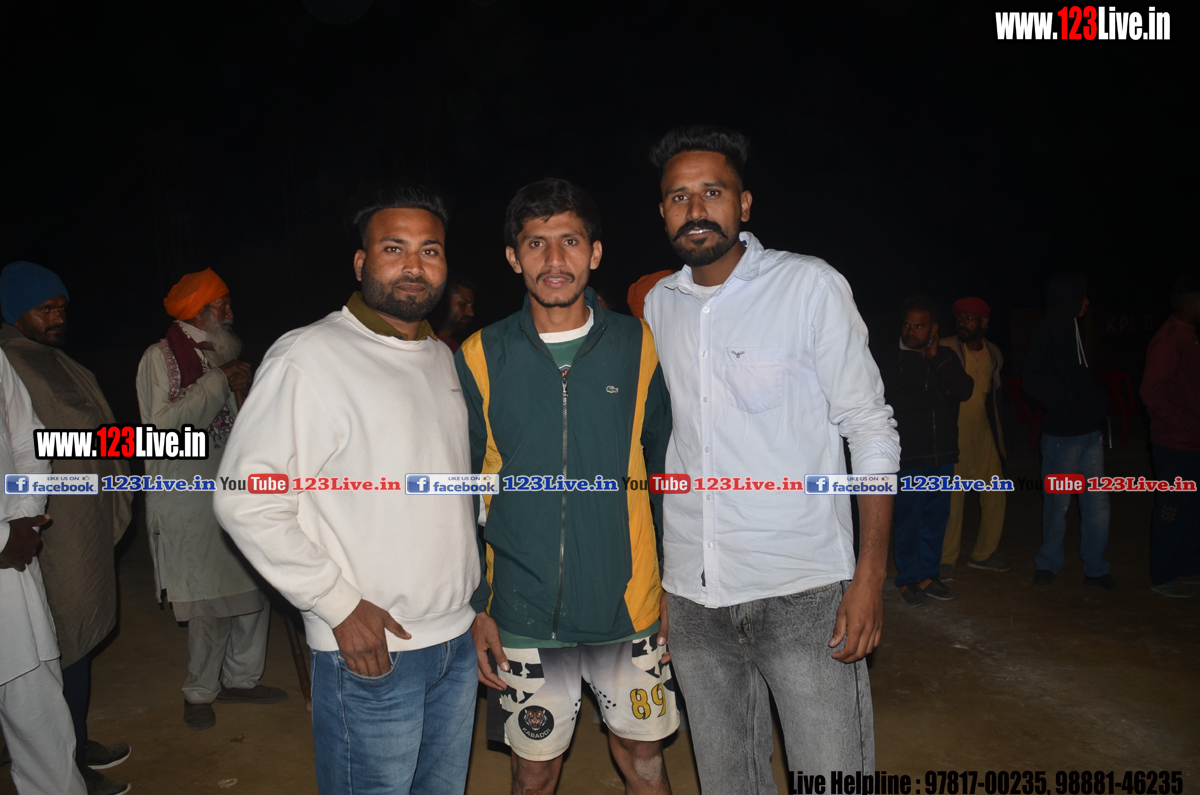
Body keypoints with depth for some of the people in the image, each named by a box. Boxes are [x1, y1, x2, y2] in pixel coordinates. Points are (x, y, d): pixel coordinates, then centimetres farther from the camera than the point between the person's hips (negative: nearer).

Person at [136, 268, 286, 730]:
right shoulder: (160, 357, -4)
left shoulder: (220, 358, 16)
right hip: (187, 501, -7)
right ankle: (200, 692, 18)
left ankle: (241, 679, 25)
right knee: (210, 604, -3)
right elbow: (163, 424, -18)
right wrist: (218, 385, -16)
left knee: (254, 589, 8)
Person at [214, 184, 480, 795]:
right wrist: (339, 605, -16)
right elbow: (245, 500, -16)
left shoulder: (442, 357, 10)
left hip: (458, 640, 7)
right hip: (369, 652, -7)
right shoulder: (309, 356, -13)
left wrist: (475, 597, 13)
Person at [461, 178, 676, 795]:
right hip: (523, 617, 0)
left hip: (629, 606, 1)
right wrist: (475, 606, -2)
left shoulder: (639, 346, -3)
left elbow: (669, 471, 4)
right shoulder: (480, 358, -4)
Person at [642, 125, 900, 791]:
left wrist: (871, 574, -11)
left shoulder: (811, 286, -5)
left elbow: (871, 429, -4)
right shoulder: (658, 305, 8)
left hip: (802, 590, -4)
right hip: (692, 594, 4)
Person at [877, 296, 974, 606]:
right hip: (909, 455, -4)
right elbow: (898, 401, -13)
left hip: (943, 454, 4)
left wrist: (936, 357, -7)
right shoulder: (890, 360, -1)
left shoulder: (945, 357, 12)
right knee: (909, 520, -1)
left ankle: (928, 576, 21)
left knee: (936, 519, 9)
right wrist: (938, 395, -7)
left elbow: (964, 390, -4)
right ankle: (907, 579, 13)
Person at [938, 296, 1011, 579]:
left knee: (995, 495, 9)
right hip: (954, 436, -6)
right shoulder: (945, 350, -9)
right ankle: (946, 561, 5)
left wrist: (998, 436, 20)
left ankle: (983, 554, 24)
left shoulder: (993, 354, 8)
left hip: (983, 434, 6)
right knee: (952, 497, -7)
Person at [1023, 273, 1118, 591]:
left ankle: (1095, 569, 16)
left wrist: (1098, 404, 8)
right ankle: (1048, 563, 18)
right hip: (1062, 433, -7)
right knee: (1058, 502, 3)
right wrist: (1067, 404, -13)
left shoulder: (1074, 330, 17)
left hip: (1089, 431, 7)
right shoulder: (1046, 332, -9)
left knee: (1098, 504, 6)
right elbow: (1034, 382, -15)